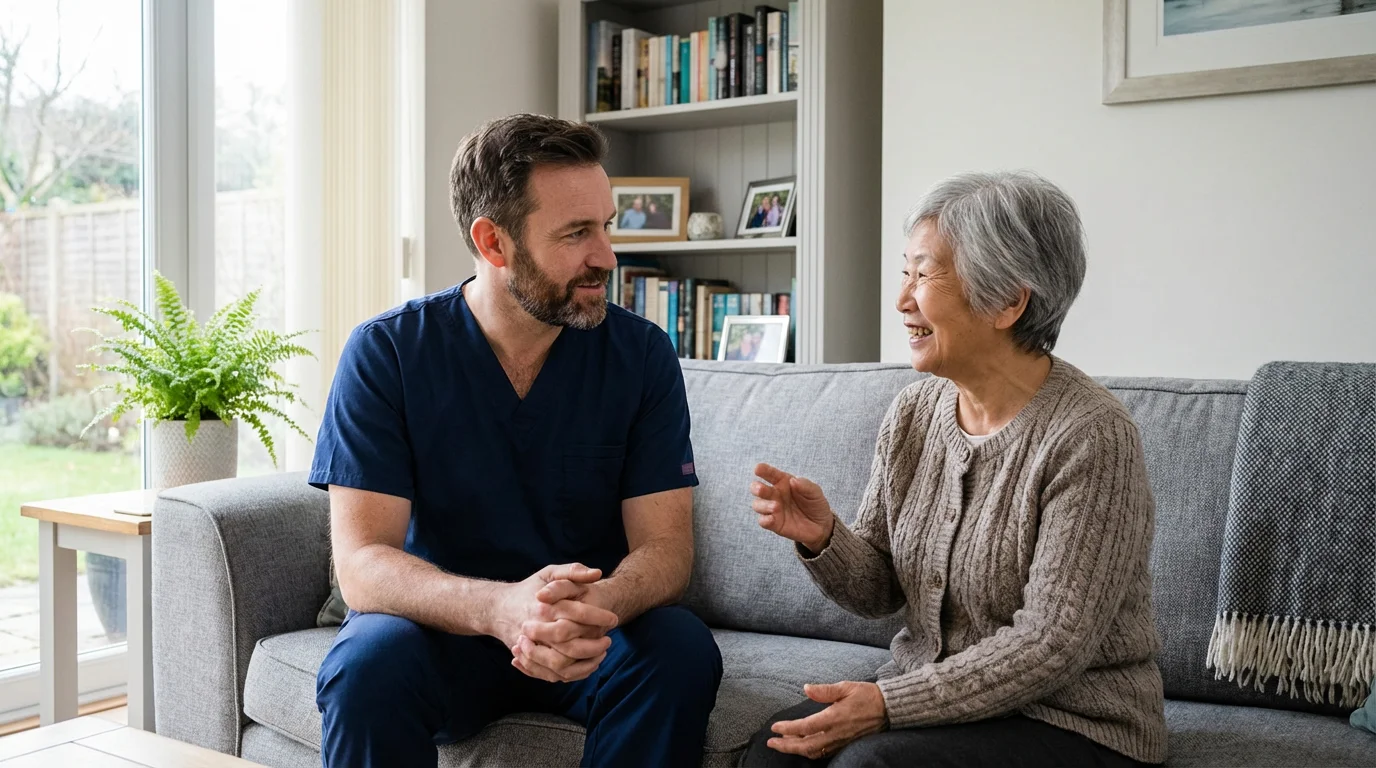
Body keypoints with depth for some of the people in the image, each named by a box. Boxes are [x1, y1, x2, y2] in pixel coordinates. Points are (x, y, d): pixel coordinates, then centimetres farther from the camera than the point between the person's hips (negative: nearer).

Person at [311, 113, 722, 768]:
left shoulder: (641, 355, -6)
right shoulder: (386, 352, -11)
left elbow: (666, 547, -10)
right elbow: (361, 563, -18)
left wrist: (597, 605, -35)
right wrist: (501, 607, -38)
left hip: (594, 635, 2)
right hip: (443, 629, -1)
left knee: (682, 652, -28)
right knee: (369, 662, -32)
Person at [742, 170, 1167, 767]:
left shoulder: (1089, 437, -19)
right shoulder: (912, 412, 1)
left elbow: (1052, 643, -20)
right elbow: (877, 593, 5)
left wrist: (888, 706, -24)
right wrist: (822, 538, -16)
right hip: (926, 690, 6)